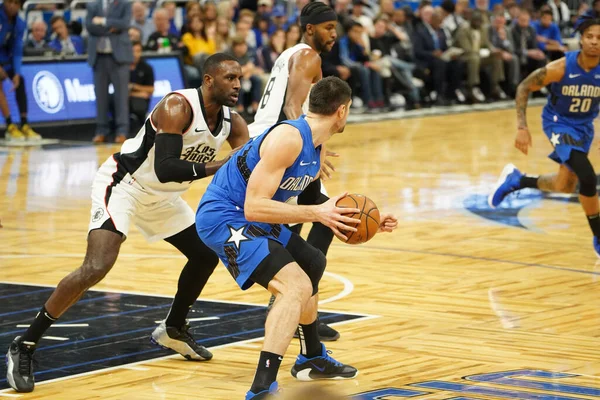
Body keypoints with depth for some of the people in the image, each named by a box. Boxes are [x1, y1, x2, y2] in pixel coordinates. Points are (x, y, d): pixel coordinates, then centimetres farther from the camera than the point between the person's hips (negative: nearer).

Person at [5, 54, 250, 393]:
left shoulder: (232, 123, -5)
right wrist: (218, 167, -37)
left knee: (206, 254, 15)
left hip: (161, 196, 9)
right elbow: (165, 169, -36)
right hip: (122, 184, -9)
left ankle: (174, 329, 38)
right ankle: (24, 347, -18)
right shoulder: (178, 106, -27)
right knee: (97, 267, -24)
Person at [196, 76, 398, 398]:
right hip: (223, 218, -11)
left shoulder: (317, 148, 8)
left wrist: (357, 221, 14)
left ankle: (311, 358, 48)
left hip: (252, 219, 11)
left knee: (310, 266, 29)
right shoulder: (288, 138, -23)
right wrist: (317, 214, -31)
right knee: (295, 285, -26)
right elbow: (254, 206, -29)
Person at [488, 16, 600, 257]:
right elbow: (524, 88, -14)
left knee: (564, 186, 15)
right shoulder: (561, 68, -26)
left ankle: (516, 180, 41)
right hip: (559, 122, -5)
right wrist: (522, 127, -21)